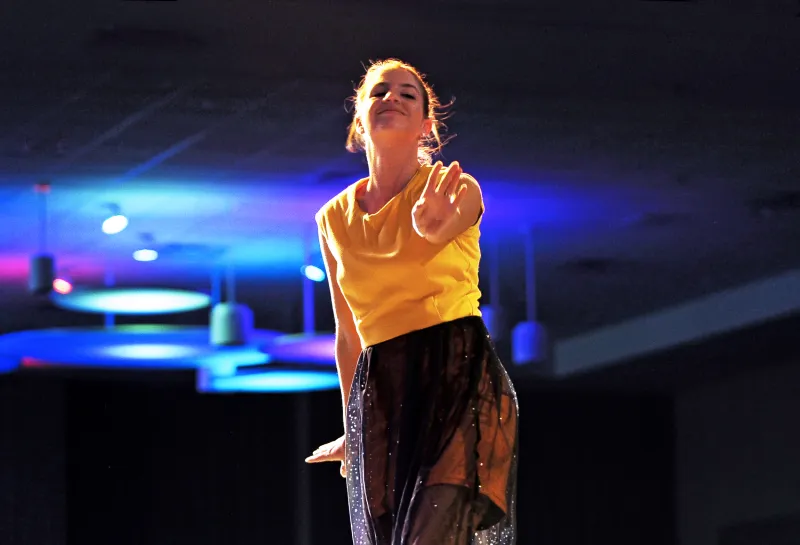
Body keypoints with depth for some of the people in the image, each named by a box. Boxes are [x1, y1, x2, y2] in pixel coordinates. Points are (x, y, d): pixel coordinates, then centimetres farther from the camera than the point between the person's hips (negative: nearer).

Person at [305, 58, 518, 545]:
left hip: (459, 378, -5)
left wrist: (434, 226, -52)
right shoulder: (335, 219, 13)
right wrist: (352, 430, 24)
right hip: (378, 392, 5)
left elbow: (449, 225, -28)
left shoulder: (458, 190, -1)